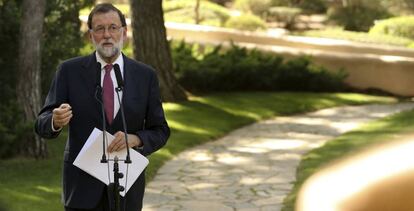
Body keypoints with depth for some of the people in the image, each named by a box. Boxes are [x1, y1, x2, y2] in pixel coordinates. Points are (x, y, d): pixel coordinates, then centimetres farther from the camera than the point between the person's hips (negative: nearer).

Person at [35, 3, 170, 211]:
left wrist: (135, 139, -16)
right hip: (83, 184, -1)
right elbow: (42, 124, -3)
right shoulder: (70, 71, -1)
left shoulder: (145, 75, 2)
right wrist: (56, 121, -26)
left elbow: (160, 132, 5)